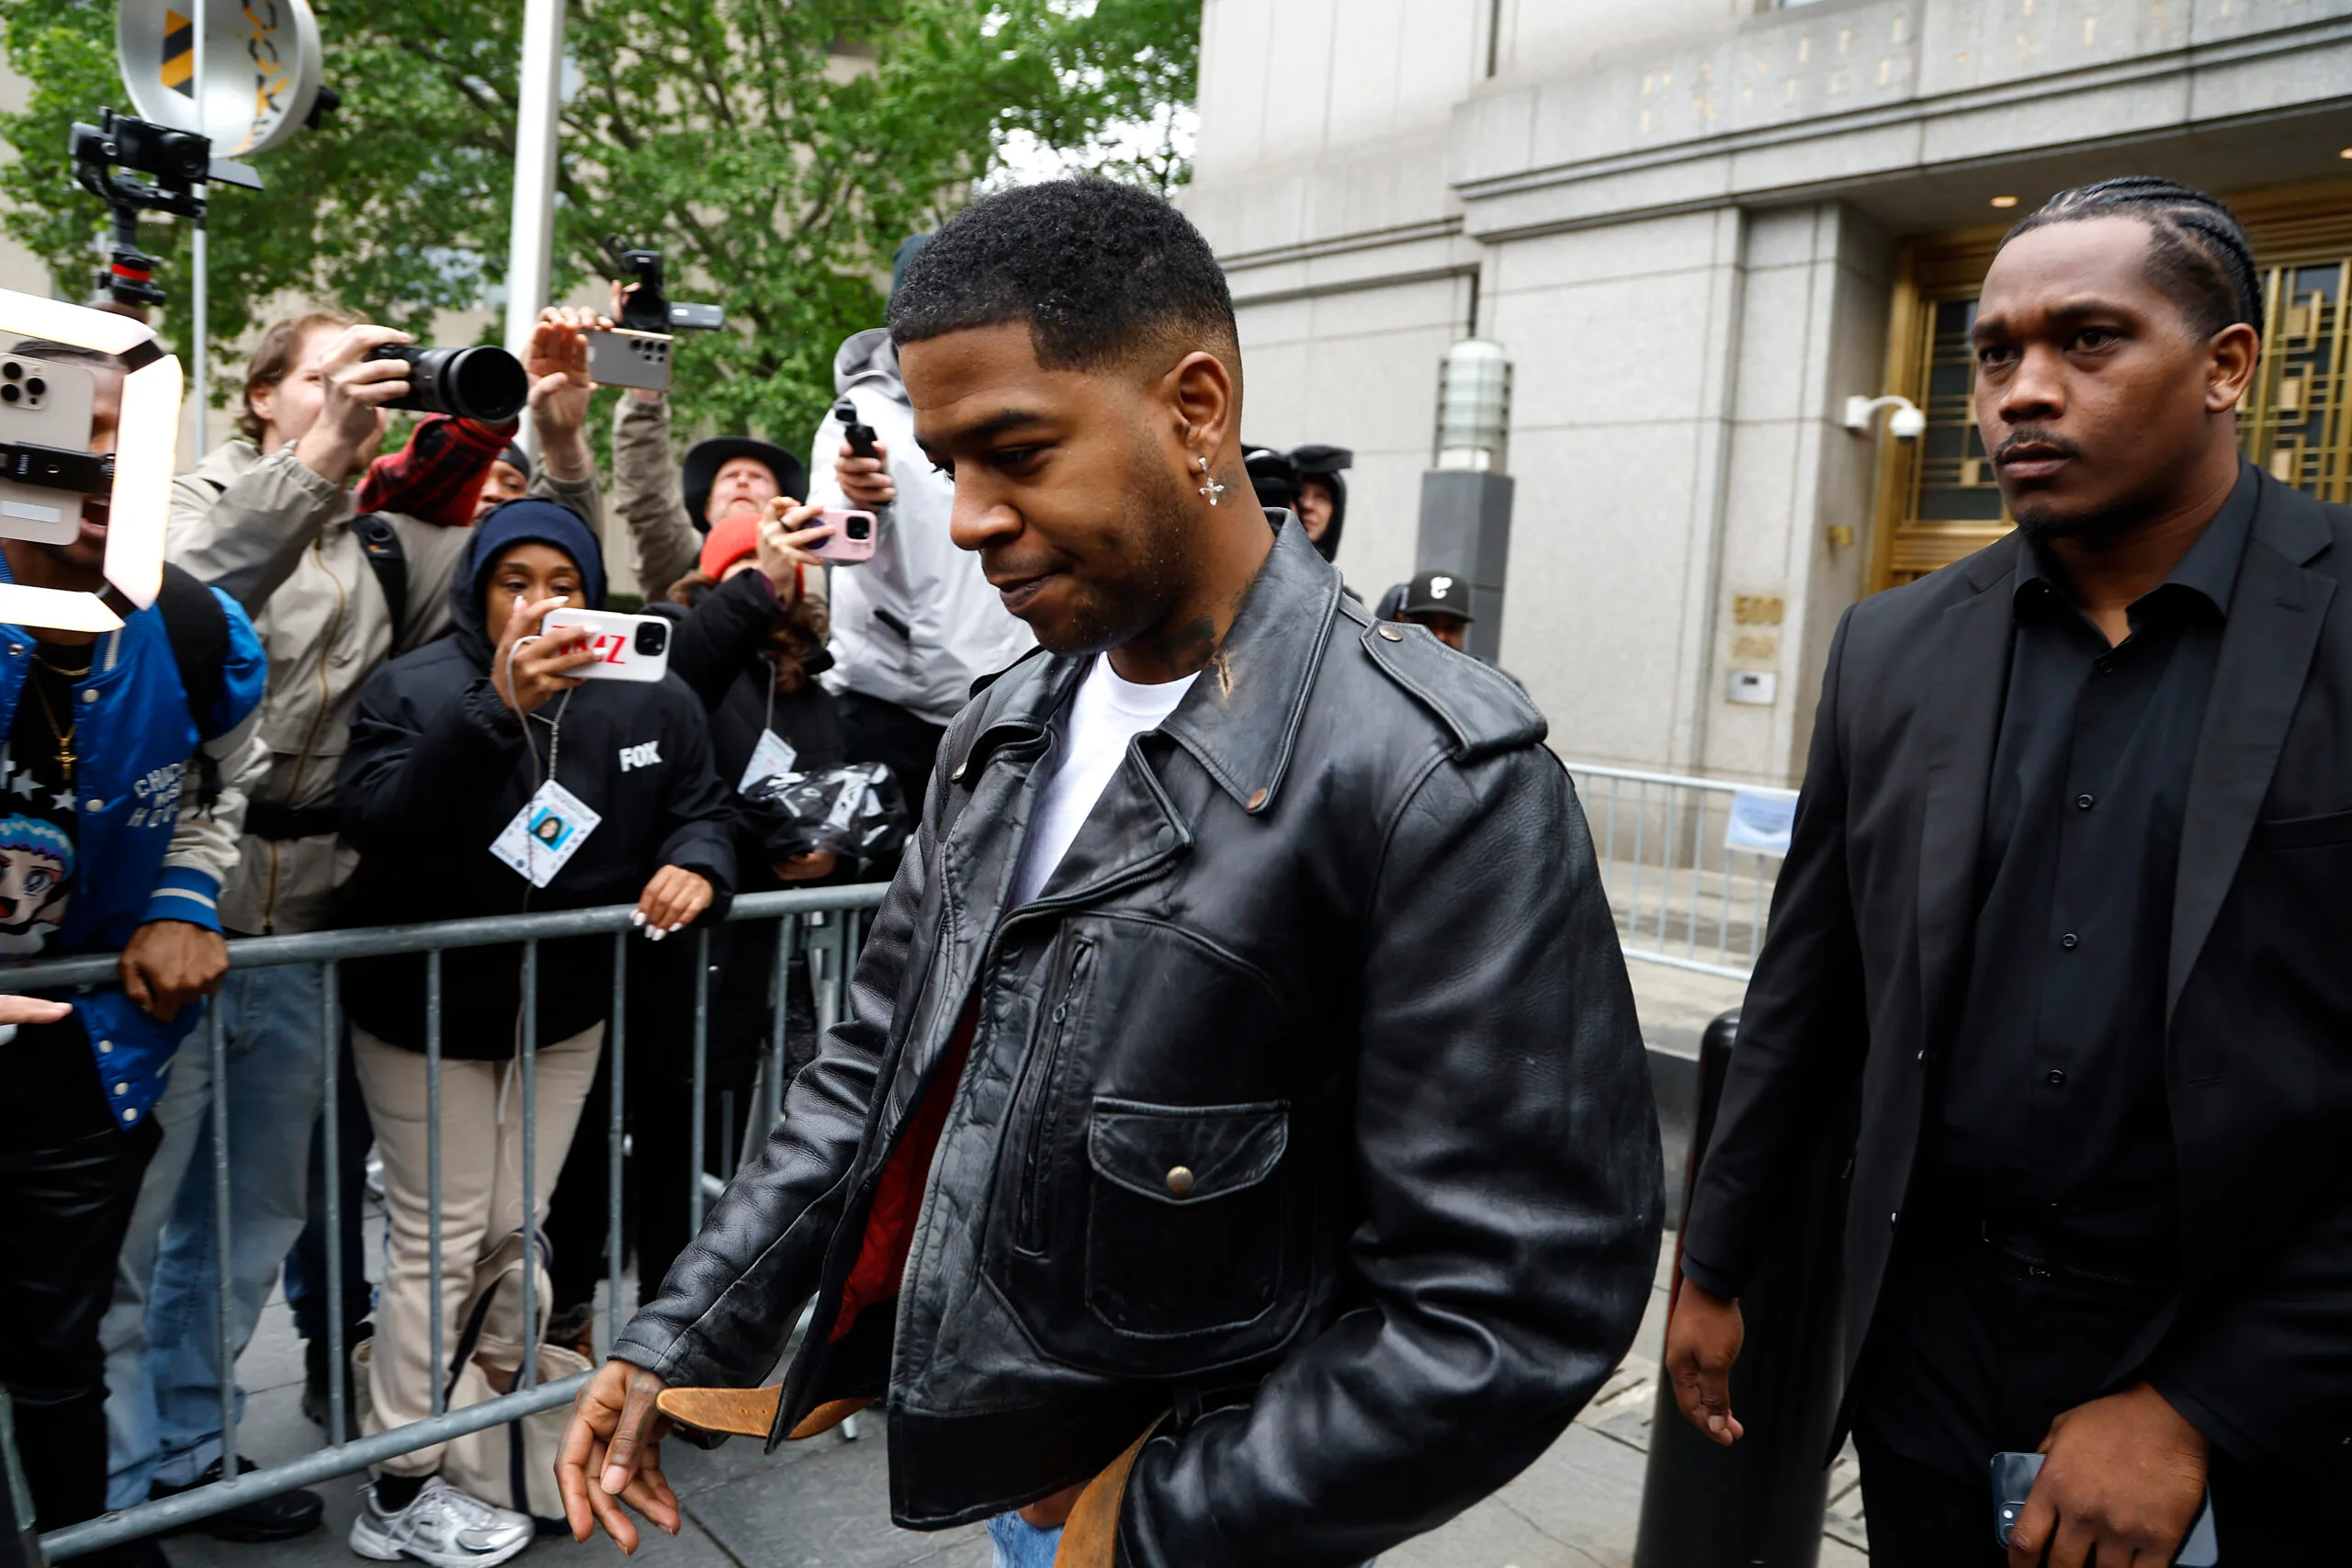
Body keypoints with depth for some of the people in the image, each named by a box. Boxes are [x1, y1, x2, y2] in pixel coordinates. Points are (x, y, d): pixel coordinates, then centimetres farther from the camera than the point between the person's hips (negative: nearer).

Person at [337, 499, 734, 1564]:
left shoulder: (650, 701, -4)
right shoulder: (413, 690, -13)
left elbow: (699, 806, 4)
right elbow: (374, 824, -28)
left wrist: (696, 863, -20)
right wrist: (498, 709, -39)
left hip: (568, 1008, 3)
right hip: (426, 1011, -3)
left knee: (517, 1232, 14)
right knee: (439, 1240, 2)